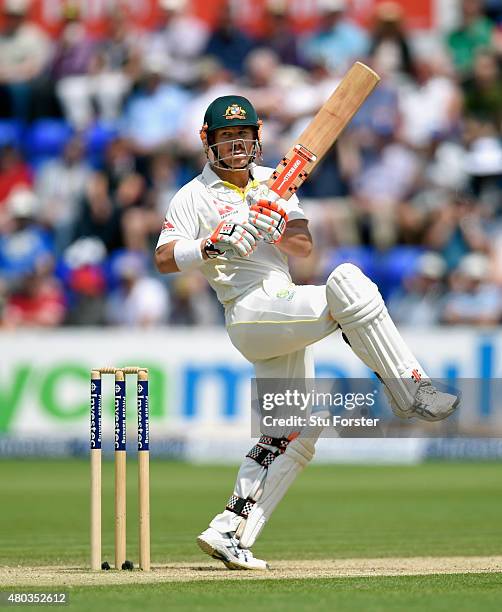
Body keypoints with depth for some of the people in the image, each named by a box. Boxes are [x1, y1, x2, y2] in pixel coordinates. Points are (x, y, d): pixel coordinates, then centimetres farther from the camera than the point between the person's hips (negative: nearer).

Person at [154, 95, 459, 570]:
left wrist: (278, 227, -14)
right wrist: (214, 244, -25)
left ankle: (229, 531, 7)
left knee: (291, 438, 5)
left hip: (287, 323, 8)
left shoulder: (272, 183, 17)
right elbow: (164, 260, -11)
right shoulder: (194, 197, 1)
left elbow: (304, 246, 6)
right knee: (346, 283, -31)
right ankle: (408, 389, -30)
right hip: (250, 313, -8)